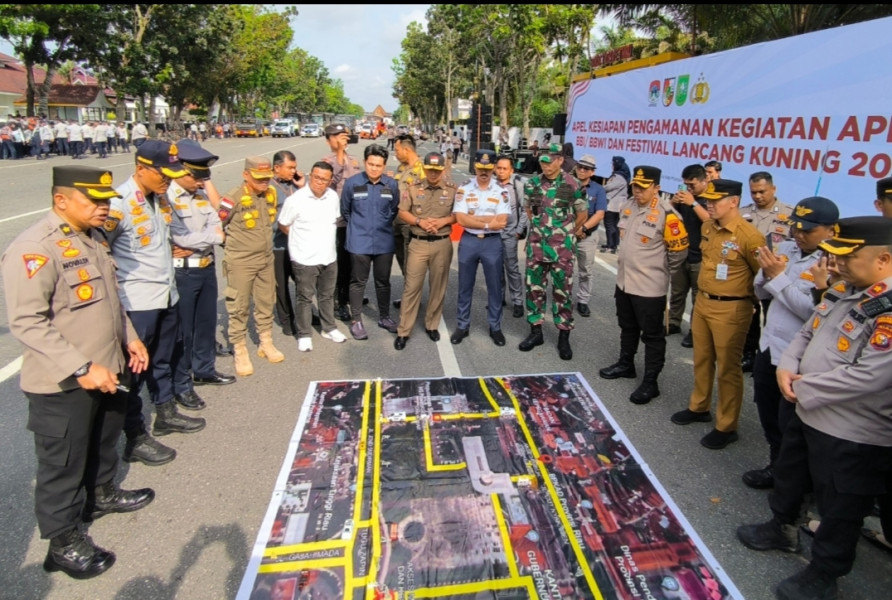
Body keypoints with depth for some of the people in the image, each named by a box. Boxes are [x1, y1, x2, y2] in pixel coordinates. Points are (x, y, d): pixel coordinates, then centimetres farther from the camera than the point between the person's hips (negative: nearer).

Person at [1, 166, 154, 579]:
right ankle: (64, 543, 26)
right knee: (63, 464, 8)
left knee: (104, 443, 26)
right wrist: (81, 368, -26)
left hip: (107, 370, 8)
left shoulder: (93, 237, 8)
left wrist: (129, 337, 13)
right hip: (62, 384, -8)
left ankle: (101, 494, 50)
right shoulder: (34, 249, -21)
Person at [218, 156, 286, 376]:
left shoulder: (271, 194, 1)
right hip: (240, 262, -6)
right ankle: (240, 352, 15)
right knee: (239, 308, 4)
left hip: (267, 259, 6)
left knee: (266, 303, 16)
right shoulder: (234, 198, -19)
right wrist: (235, 242, 3)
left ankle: (266, 343, 32)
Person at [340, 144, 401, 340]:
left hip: (384, 242, 2)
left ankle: (384, 317, 29)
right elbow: (345, 210, 6)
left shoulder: (392, 184, -3)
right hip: (359, 242, -2)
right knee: (358, 282, 7)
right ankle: (356, 320, 19)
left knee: (383, 281, 14)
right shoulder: (352, 183, -7)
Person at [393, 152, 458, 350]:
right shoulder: (413, 188, 0)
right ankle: (403, 331, 8)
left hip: (442, 244, 1)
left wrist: (443, 221, -14)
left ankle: (432, 325, 27)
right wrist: (420, 221, -14)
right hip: (418, 244, -1)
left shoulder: (453, 189, 0)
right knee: (412, 287, 1)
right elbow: (402, 212, 2)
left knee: (438, 287, 10)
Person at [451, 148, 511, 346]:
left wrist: (473, 218, -14)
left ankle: (495, 327, 23)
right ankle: (462, 326, 24)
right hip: (468, 241, 0)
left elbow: (501, 222, -12)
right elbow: (461, 220, -12)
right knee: (465, 286, 10)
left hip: (493, 243, 0)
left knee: (495, 287, 9)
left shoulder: (501, 192, -2)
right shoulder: (463, 190, -2)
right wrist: (487, 223, -14)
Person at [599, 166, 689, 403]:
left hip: (650, 286, -8)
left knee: (652, 335, 4)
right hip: (624, 280, 8)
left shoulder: (666, 214, -19)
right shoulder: (629, 206, 5)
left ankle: (650, 383, 14)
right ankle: (626, 364, 42)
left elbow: (679, 250, -11)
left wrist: (659, 268, 1)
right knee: (627, 328, 23)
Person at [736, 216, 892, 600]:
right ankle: (781, 529, 52)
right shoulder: (844, 290, 2)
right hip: (808, 414, 9)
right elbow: (808, 333, 10)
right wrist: (787, 367, -9)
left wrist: (802, 389, -18)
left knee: (839, 510, 12)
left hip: (853, 437, -9)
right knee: (789, 476, 27)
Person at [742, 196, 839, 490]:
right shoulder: (785, 249, 2)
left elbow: (813, 311, -28)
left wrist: (779, 276, -24)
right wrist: (766, 272, -12)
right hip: (768, 347, 7)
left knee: (790, 427, 10)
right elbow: (761, 293, 9)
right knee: (769, 418, 23)